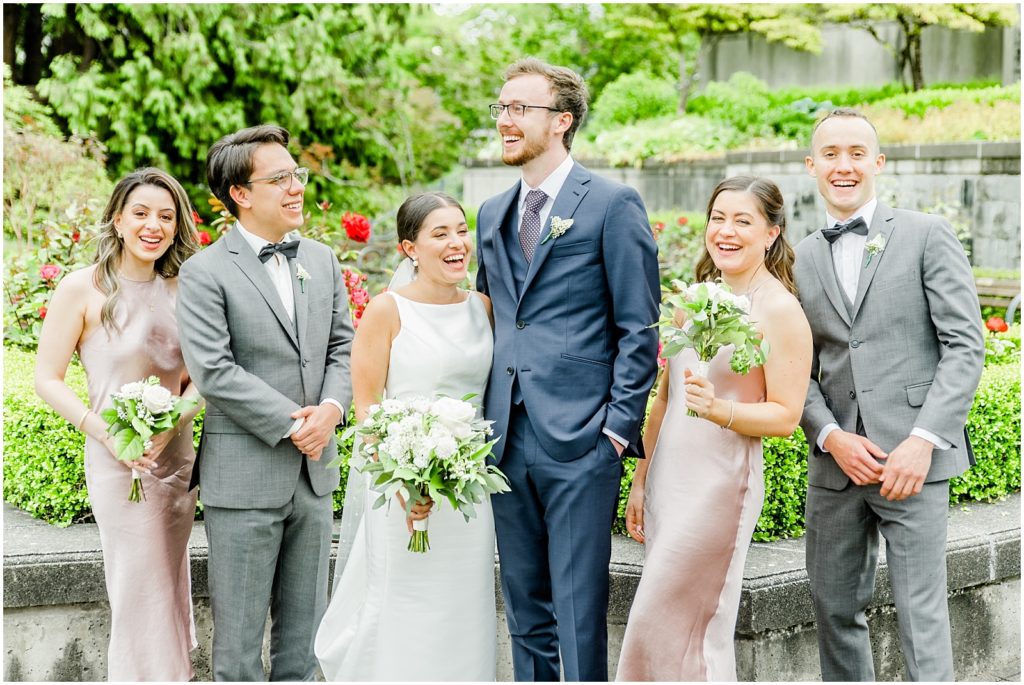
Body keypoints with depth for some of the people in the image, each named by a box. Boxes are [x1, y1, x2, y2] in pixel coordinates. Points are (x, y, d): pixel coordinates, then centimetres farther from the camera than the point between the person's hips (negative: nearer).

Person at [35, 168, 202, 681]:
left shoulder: (179, 291, 4)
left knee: (168, 586, 16)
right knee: (141, 590, 3)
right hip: (118, 461, -4)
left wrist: (172, 425, -12)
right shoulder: (83, 288, -9)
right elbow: (47, 380, -8)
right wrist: (104, 431, -20)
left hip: (176, 458, 4)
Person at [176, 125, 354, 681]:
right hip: (244, 476, -5)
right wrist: (291, 424, -16)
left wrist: (331, 409, -9)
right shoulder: (205, 273, -8)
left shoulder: (322, 261, 11)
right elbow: (213, 371, -15)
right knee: (238, 634, 4)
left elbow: (342, 348, 10)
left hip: (313, 470, 6)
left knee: (304, 627, 14)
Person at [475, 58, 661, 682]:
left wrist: (618, 430, -12)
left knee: (579, 612, -3)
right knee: (525, 612, 13)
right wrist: (484, 422, 11)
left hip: (580, 442, -6)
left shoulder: (613, 204, -4)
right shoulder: (493, 214, 16)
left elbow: (639, 330, -6)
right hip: (508, 442, 6)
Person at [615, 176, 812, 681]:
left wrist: (718, 409, -27)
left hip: (720, 482, -7)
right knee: (697, 631, 11)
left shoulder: (779, 309, -8)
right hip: (668, 479, 7)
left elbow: (785, 416, -10)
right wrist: (641, 481, 16)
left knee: (661, 626, -6)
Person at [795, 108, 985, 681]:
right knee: (835, 609, 11)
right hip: (835, 463, 4)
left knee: (922, 613, -3)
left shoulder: (926, 236, 1)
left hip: (912, 460, -4)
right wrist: (832, 437, -8)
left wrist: (922, 442, -14)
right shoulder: (801, 259, 13)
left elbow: (966, 347, -5)